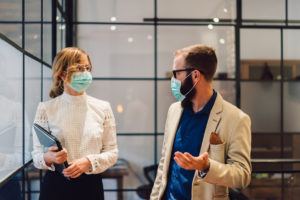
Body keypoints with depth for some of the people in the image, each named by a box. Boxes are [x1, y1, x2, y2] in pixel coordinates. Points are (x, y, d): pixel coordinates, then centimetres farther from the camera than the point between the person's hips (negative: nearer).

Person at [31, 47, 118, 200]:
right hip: (55, 186, -1)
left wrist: (88, 161, -15)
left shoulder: (103, 108, 2)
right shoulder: (46, 108, -2)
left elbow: (112, 153, 2)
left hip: (91, 186, 1)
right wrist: (49, 157, -21)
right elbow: (37, 155, 0)